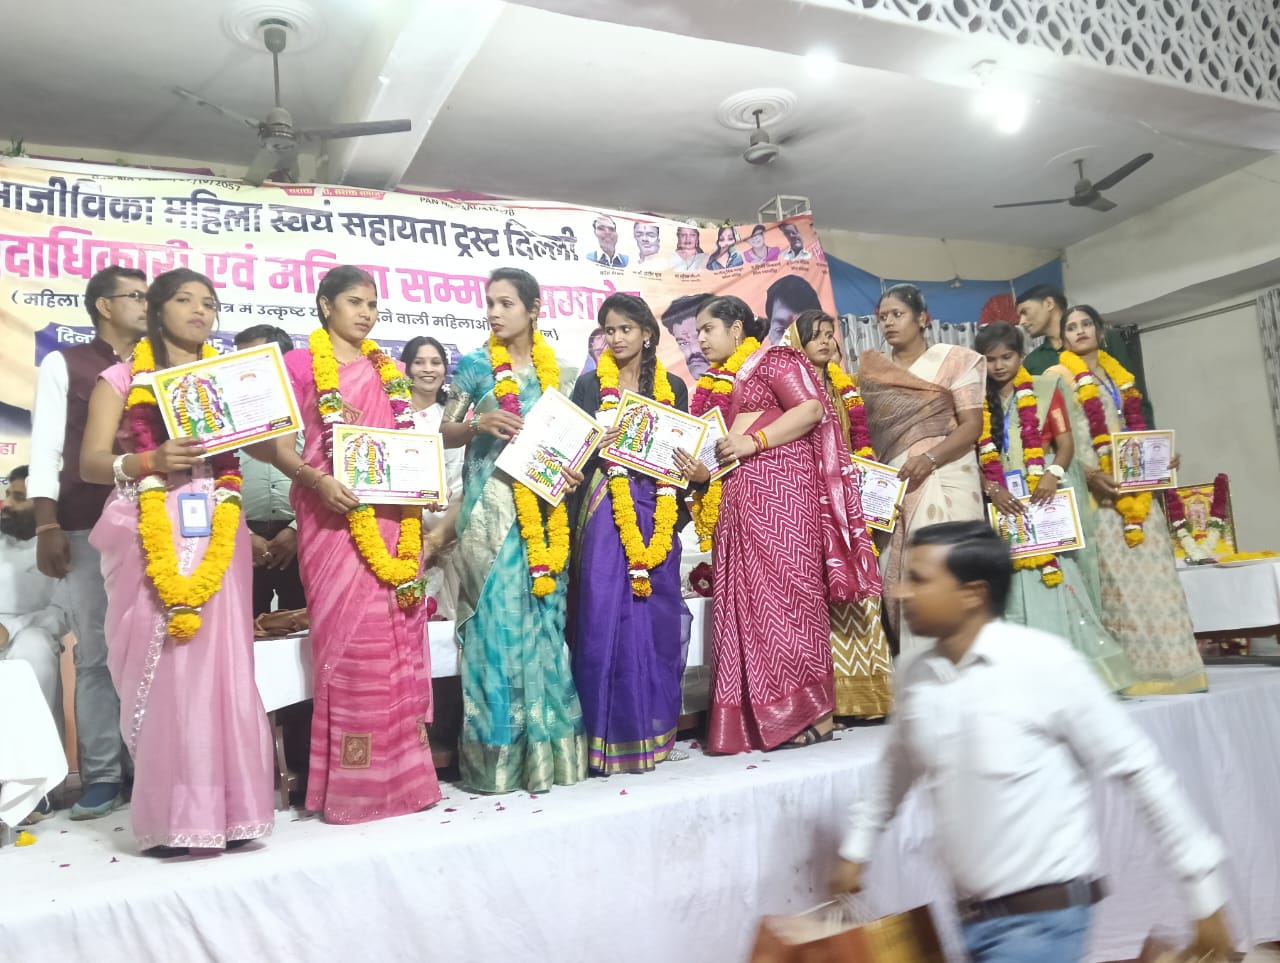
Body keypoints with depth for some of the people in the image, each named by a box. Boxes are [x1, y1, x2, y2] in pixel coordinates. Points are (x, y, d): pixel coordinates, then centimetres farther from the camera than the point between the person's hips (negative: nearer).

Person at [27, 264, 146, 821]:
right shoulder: (64, 364, 8)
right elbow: (46, 450, 2)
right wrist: (47, 526, -8)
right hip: (89, 529, -3)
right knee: (96, 653, 0)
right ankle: (101, 776, 6)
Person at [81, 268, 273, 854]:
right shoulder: (122, 378, 9)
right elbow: (91, 463, 1)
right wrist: (150, 461, -16)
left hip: (215, 534, 3)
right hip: (148, 536, -2)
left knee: (222, 665, -2)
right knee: (160, 665, -7)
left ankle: (225, 808, 3)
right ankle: (170, 816, -1)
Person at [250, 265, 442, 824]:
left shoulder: (390, 371, 18)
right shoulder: (300, 365, 2)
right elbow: (271, 440, -5)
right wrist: (314, 479, -20)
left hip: (395, 519, 5)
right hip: (337, 516, -5)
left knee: (400, 641, 5)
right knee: (349, 642, -6)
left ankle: (402, 773, 15)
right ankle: (352, 784, 5)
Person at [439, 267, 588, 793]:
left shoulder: (556, 371, 13)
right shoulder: (475, 366, 6)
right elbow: (445, 433, 5)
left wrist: (573, 469, -3)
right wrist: (478, 424, -15)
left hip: (545, 506, 3)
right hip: (491, 505, -3)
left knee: (544, 616, 3)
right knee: (497, 615, -7)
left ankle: (546, 747, 12)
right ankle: (496, 754, 2)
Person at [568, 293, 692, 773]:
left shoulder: (672, 387, 14)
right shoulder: (590, 384, 8)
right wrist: (597, 444, -15)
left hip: (657, 510, 3)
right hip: (606, 509, -2)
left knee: (659, 615, 4)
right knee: (606, 615, -7)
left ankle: (655, 728, 16)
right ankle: (610, 735, 2)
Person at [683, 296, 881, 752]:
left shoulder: (774, 361, 1)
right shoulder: (715, 385, 23)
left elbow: (812, 409, -11)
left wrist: (753, 441, -15)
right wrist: (699, 470, 0)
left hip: (782, 484, -7)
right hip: (737, 496, 7)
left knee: (784, 588, -10)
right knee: (742, 597, 1)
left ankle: (814, 713, -4)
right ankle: (755, 718, 4)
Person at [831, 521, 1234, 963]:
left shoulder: (1044, 662, -18)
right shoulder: (917, 679, -1)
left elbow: (1140, 769, -11)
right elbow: (895, 767, 17)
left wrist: (1207, 896, -7)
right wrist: (855, 848, 23)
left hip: (1044, 914, -5)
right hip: (972, 914, 6)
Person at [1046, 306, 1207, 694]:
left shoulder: (1119, 374, 21)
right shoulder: (1058, 377, 1)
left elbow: (1137, 425, 22)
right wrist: (1091, 473, -22)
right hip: (1100, 487, -6)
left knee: (1153, 568, 3)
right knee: (1118, 571, -9)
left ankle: (1167, 662, 9)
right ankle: (1132, 667, -5)